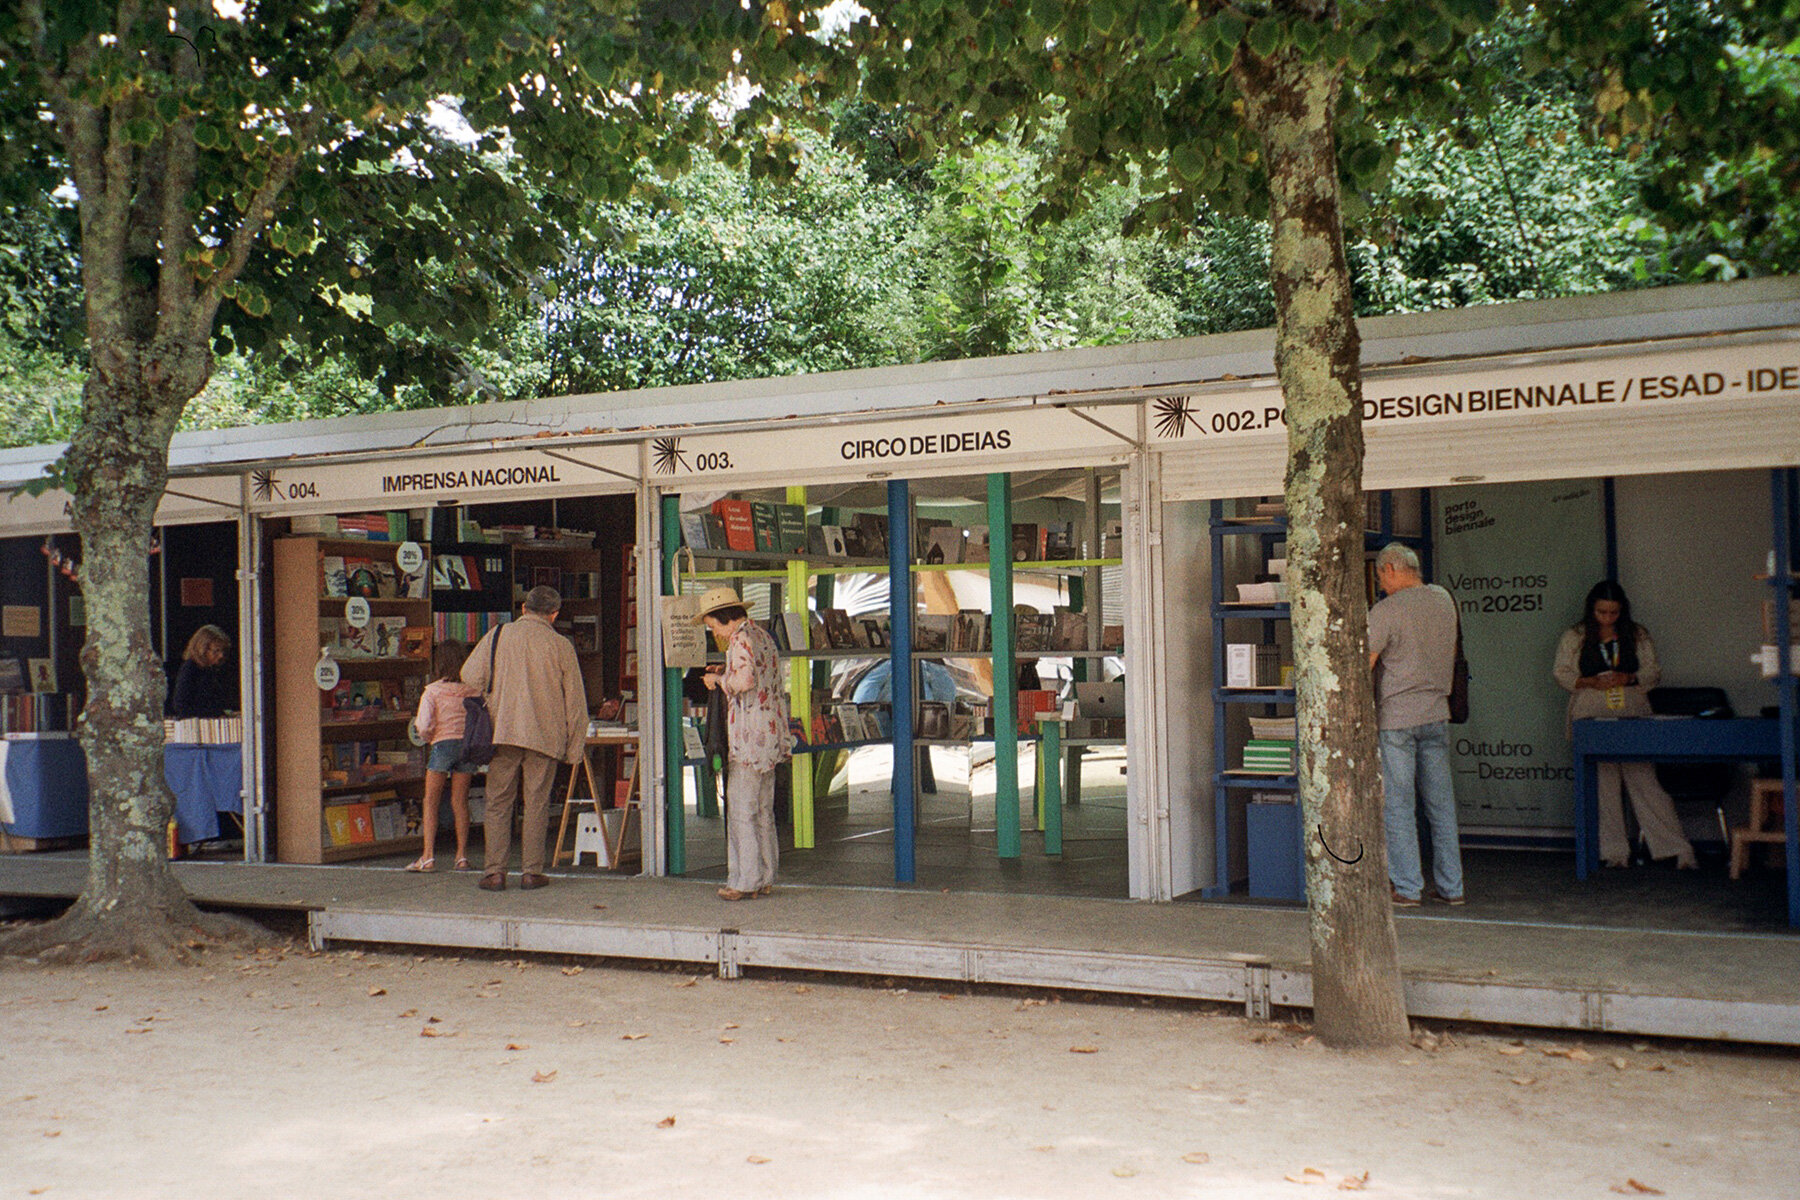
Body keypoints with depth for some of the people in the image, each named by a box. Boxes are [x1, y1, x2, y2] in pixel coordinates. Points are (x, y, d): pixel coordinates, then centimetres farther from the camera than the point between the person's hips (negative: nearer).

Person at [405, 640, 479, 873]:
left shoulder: (432, 690, -4)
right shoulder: (474, 689, 3)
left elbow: (424, 726, -9)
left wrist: (428, 738, 11)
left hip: (442, 743, -3)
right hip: (467, 744, 3)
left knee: (431, 801, 5)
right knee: (460, 802, 10)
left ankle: (428, 856, -1)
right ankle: (462, 855, 9)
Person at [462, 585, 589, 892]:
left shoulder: (498, 635, 3)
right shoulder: (561, 645, 1)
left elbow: (470, 676, 2)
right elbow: (575, 700, 2)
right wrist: (575, 746, 9)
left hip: (503, 732, 1)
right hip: (545, 737, -1)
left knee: (498, 802, 7)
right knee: (537, 803, 6)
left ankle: (494, 871, 3)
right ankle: (531, 871, 6)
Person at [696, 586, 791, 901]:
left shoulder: (741, 639, -12)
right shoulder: (762, 635, 16)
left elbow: (745, 679, -25)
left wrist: (720, 680, -8)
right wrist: (725, 673, 15)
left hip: (750, 736, -9)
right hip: (770, 733, 9)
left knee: (741, 810, -3)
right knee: (763, 810, 12)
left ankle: (745, 881, 0)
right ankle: (765, 878, 17)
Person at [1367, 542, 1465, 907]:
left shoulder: (1385, 612, -13)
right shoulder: (1444, 600, 8)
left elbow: (1361, 667, -13)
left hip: (1396, 716, -6)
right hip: (1437, 713, 6)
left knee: (1397, 805, 0)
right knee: (1441, 803, 10)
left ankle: (1406, 888, 2)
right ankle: (1451, 886, 15)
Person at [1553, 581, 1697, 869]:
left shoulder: (1637, 635, 11)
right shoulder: (1574, 637, 7)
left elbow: (1653, 671, 11)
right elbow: (1561, 672, 5)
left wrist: (1628, 678, -9)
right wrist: (1591, 683, -12)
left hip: (1633, 717, 0)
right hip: (1592, 719, 0)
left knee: (1645, 779, -4)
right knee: (1602, 784, -1)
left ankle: (1678, 849, 2)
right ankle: (1614, 851, 6)